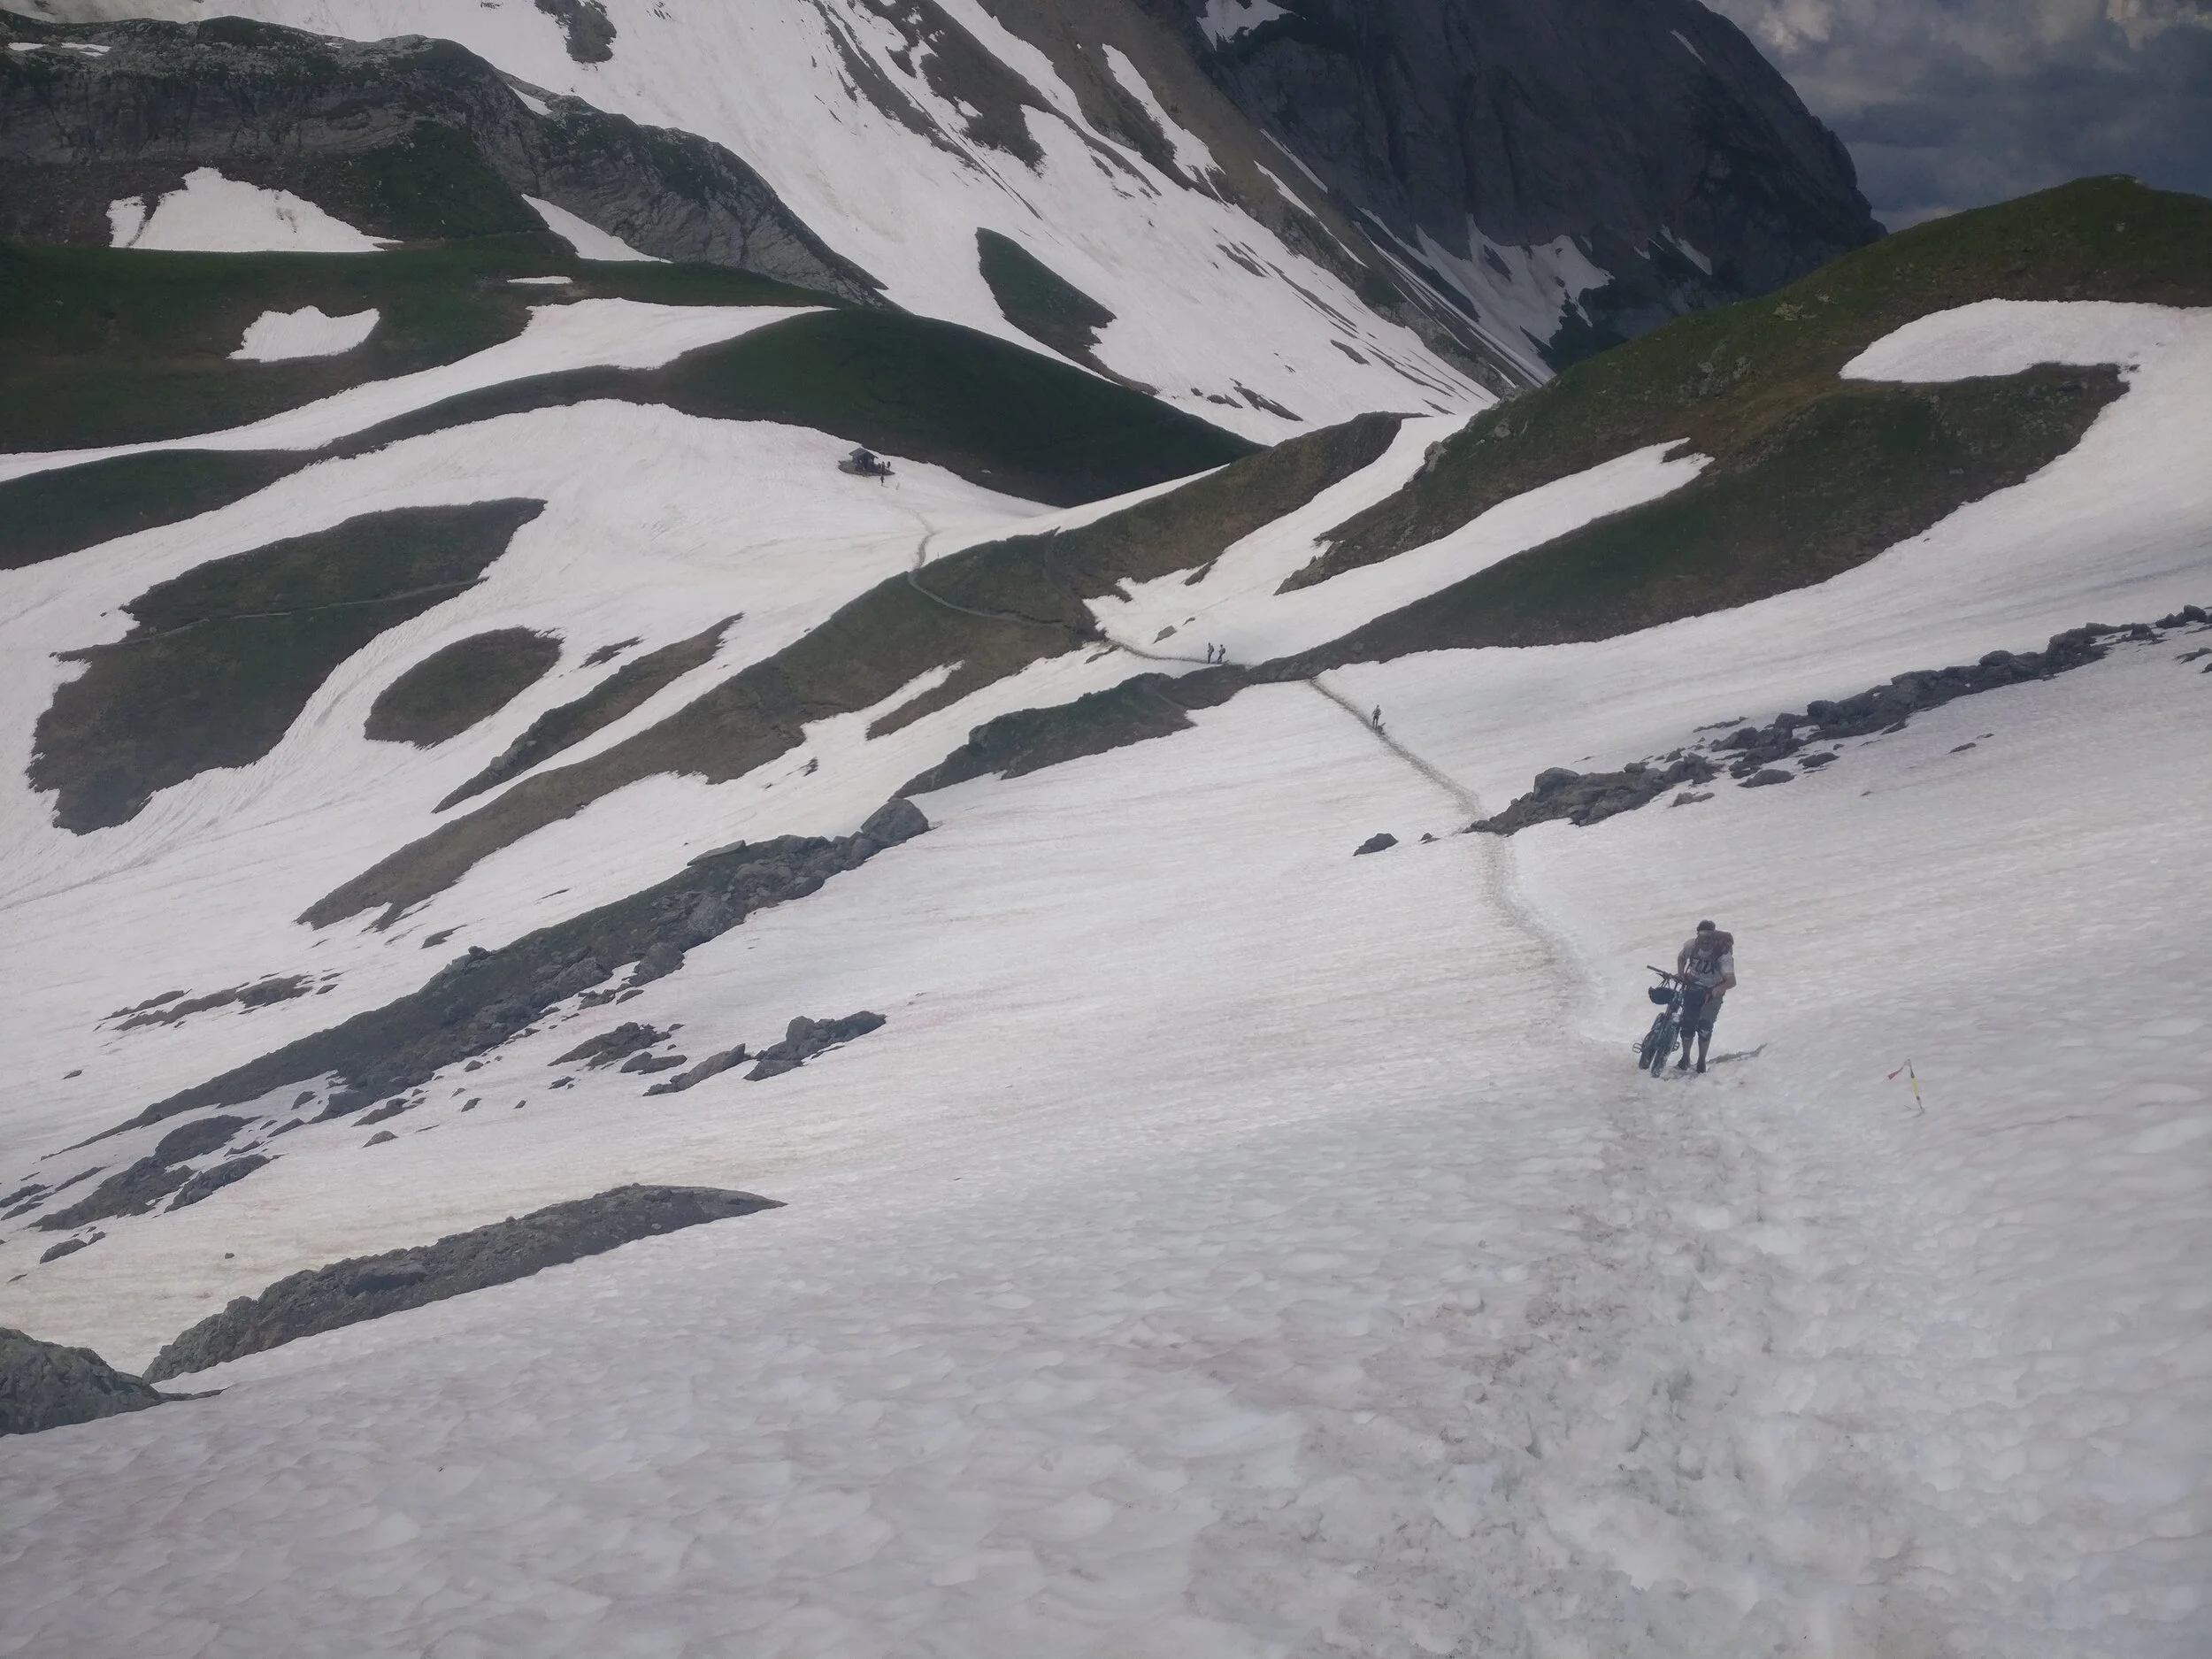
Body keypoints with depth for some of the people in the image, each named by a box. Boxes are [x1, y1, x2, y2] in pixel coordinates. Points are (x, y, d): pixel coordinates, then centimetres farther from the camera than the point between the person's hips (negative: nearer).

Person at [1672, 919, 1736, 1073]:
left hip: (1712, 993, -3)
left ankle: (1702, 1061, 5)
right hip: (1692, 989, 3)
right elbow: (1681, 957, 9)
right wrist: (1680, 974, -8)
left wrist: (1718, 989, -53)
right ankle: (1685, 1058, 20)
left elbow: (1732, 981, -35)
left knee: (1705, 1028, -15)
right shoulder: (1692, 945, -15)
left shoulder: (1723, 954, -26)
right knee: (1687, 1025, -1)